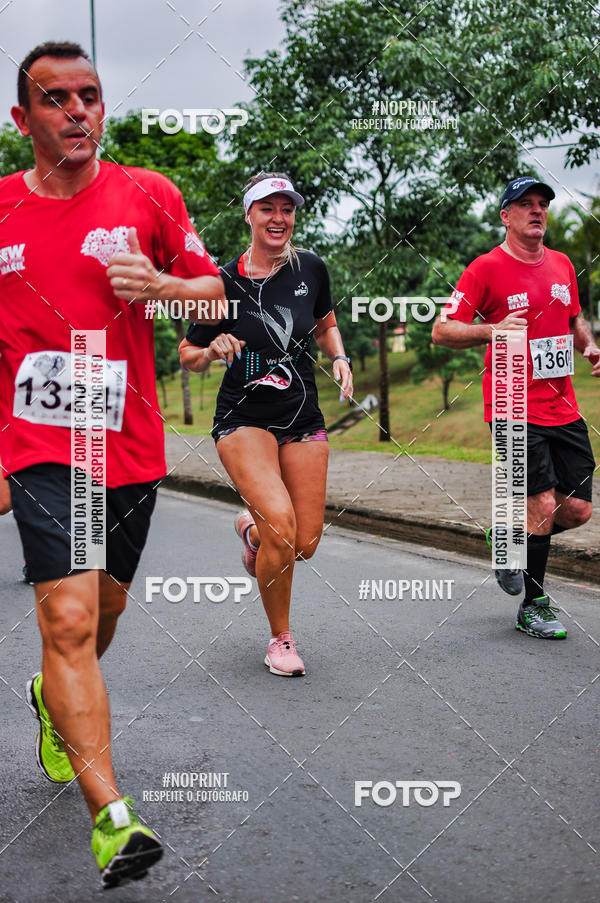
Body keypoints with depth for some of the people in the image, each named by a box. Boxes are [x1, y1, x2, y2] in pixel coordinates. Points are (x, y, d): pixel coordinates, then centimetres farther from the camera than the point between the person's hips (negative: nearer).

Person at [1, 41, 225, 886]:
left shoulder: (149, 195, 1)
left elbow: (214, 291, 7)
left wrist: (157, 286, -14)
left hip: (130, 445, 2)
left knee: (106, 605, 18)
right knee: (69, 617, -14)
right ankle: (112, 816, -12)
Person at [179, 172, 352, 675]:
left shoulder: (310, 269, 2)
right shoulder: (225, 282, -7)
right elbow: (188, 355, 2)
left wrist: (340, 359, 2)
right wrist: (212, 351, -19)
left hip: (303, 420, 4)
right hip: (243, 420, -4)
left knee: (306, 543, 0)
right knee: (281, 524, -23)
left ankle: (251, 530, 38)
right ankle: (280, 639, 0)